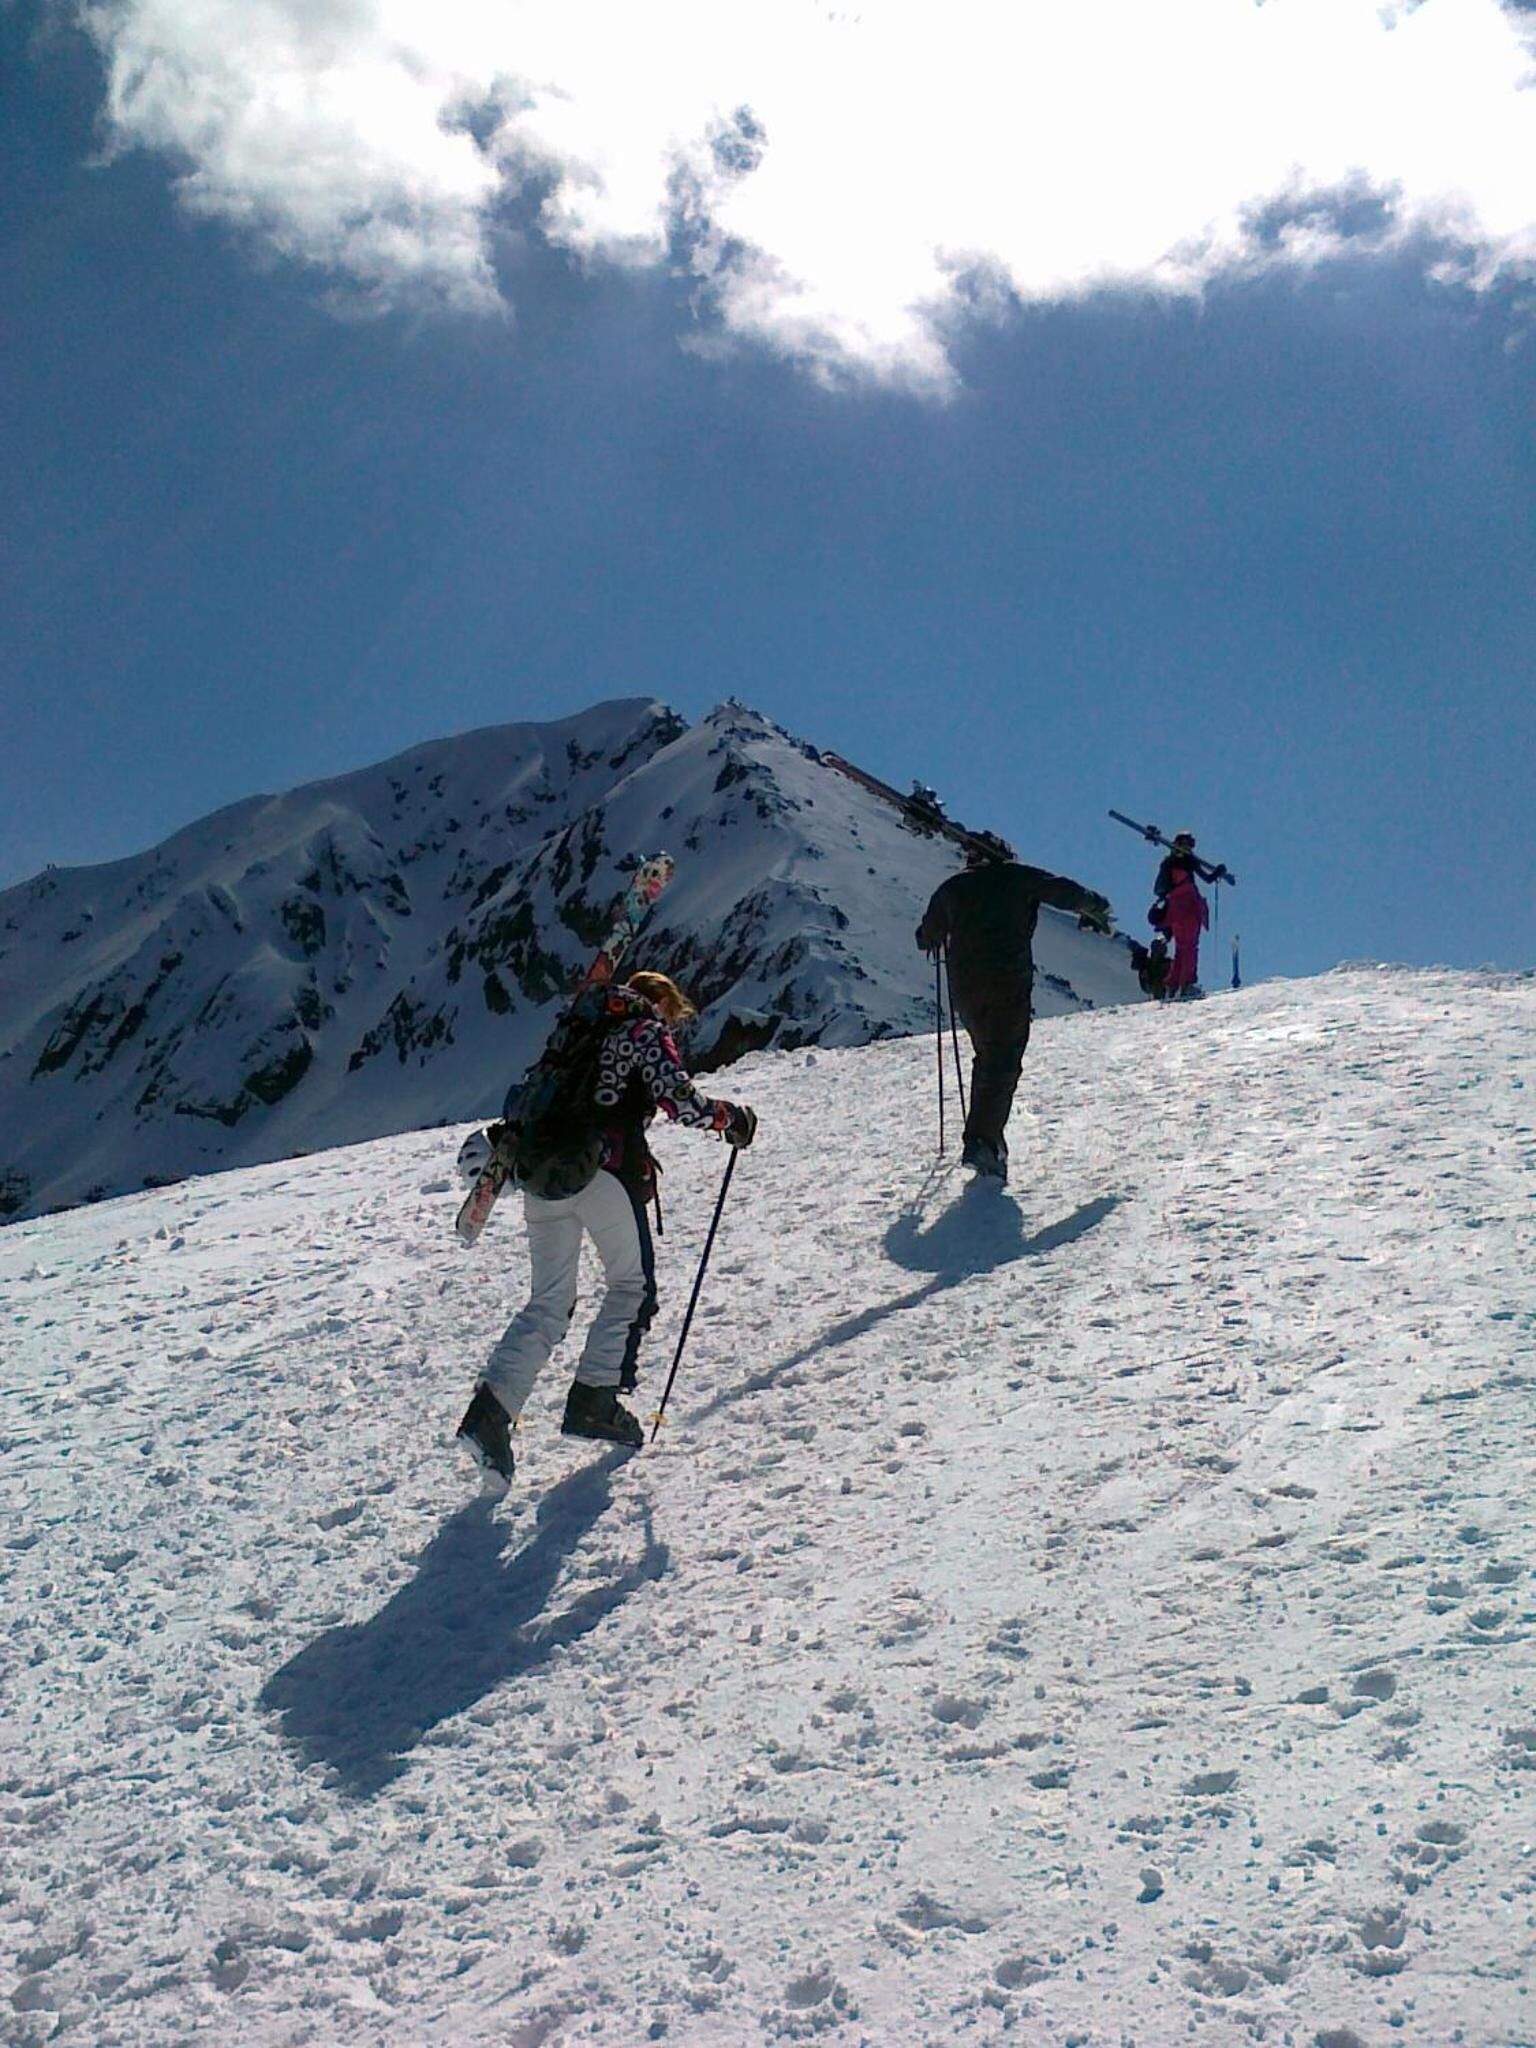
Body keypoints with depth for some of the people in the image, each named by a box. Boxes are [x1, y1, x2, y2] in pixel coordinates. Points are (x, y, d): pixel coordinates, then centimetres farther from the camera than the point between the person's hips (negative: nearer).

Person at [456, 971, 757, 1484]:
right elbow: (677, 1099, -8)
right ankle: (595, 1398, 2)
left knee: (548, 1301, 7)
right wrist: (729, 1118, 6)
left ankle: (491, 1407, -9)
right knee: (632, 1284, 10)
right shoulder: (646, 1032, 5)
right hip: (605, 1172, -6)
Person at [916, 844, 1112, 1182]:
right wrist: (1096, 908, 29)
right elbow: (1066, 892, 11)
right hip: (1009, 982, -4)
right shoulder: (1018, 877, 7)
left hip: (965, 986, 4)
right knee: (1003, 1062, -7)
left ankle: (985, 1134, 15)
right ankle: (982, 1140, -22)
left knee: (987, 1053, 21)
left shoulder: (951, 887, 15)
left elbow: (928, 938, 21)